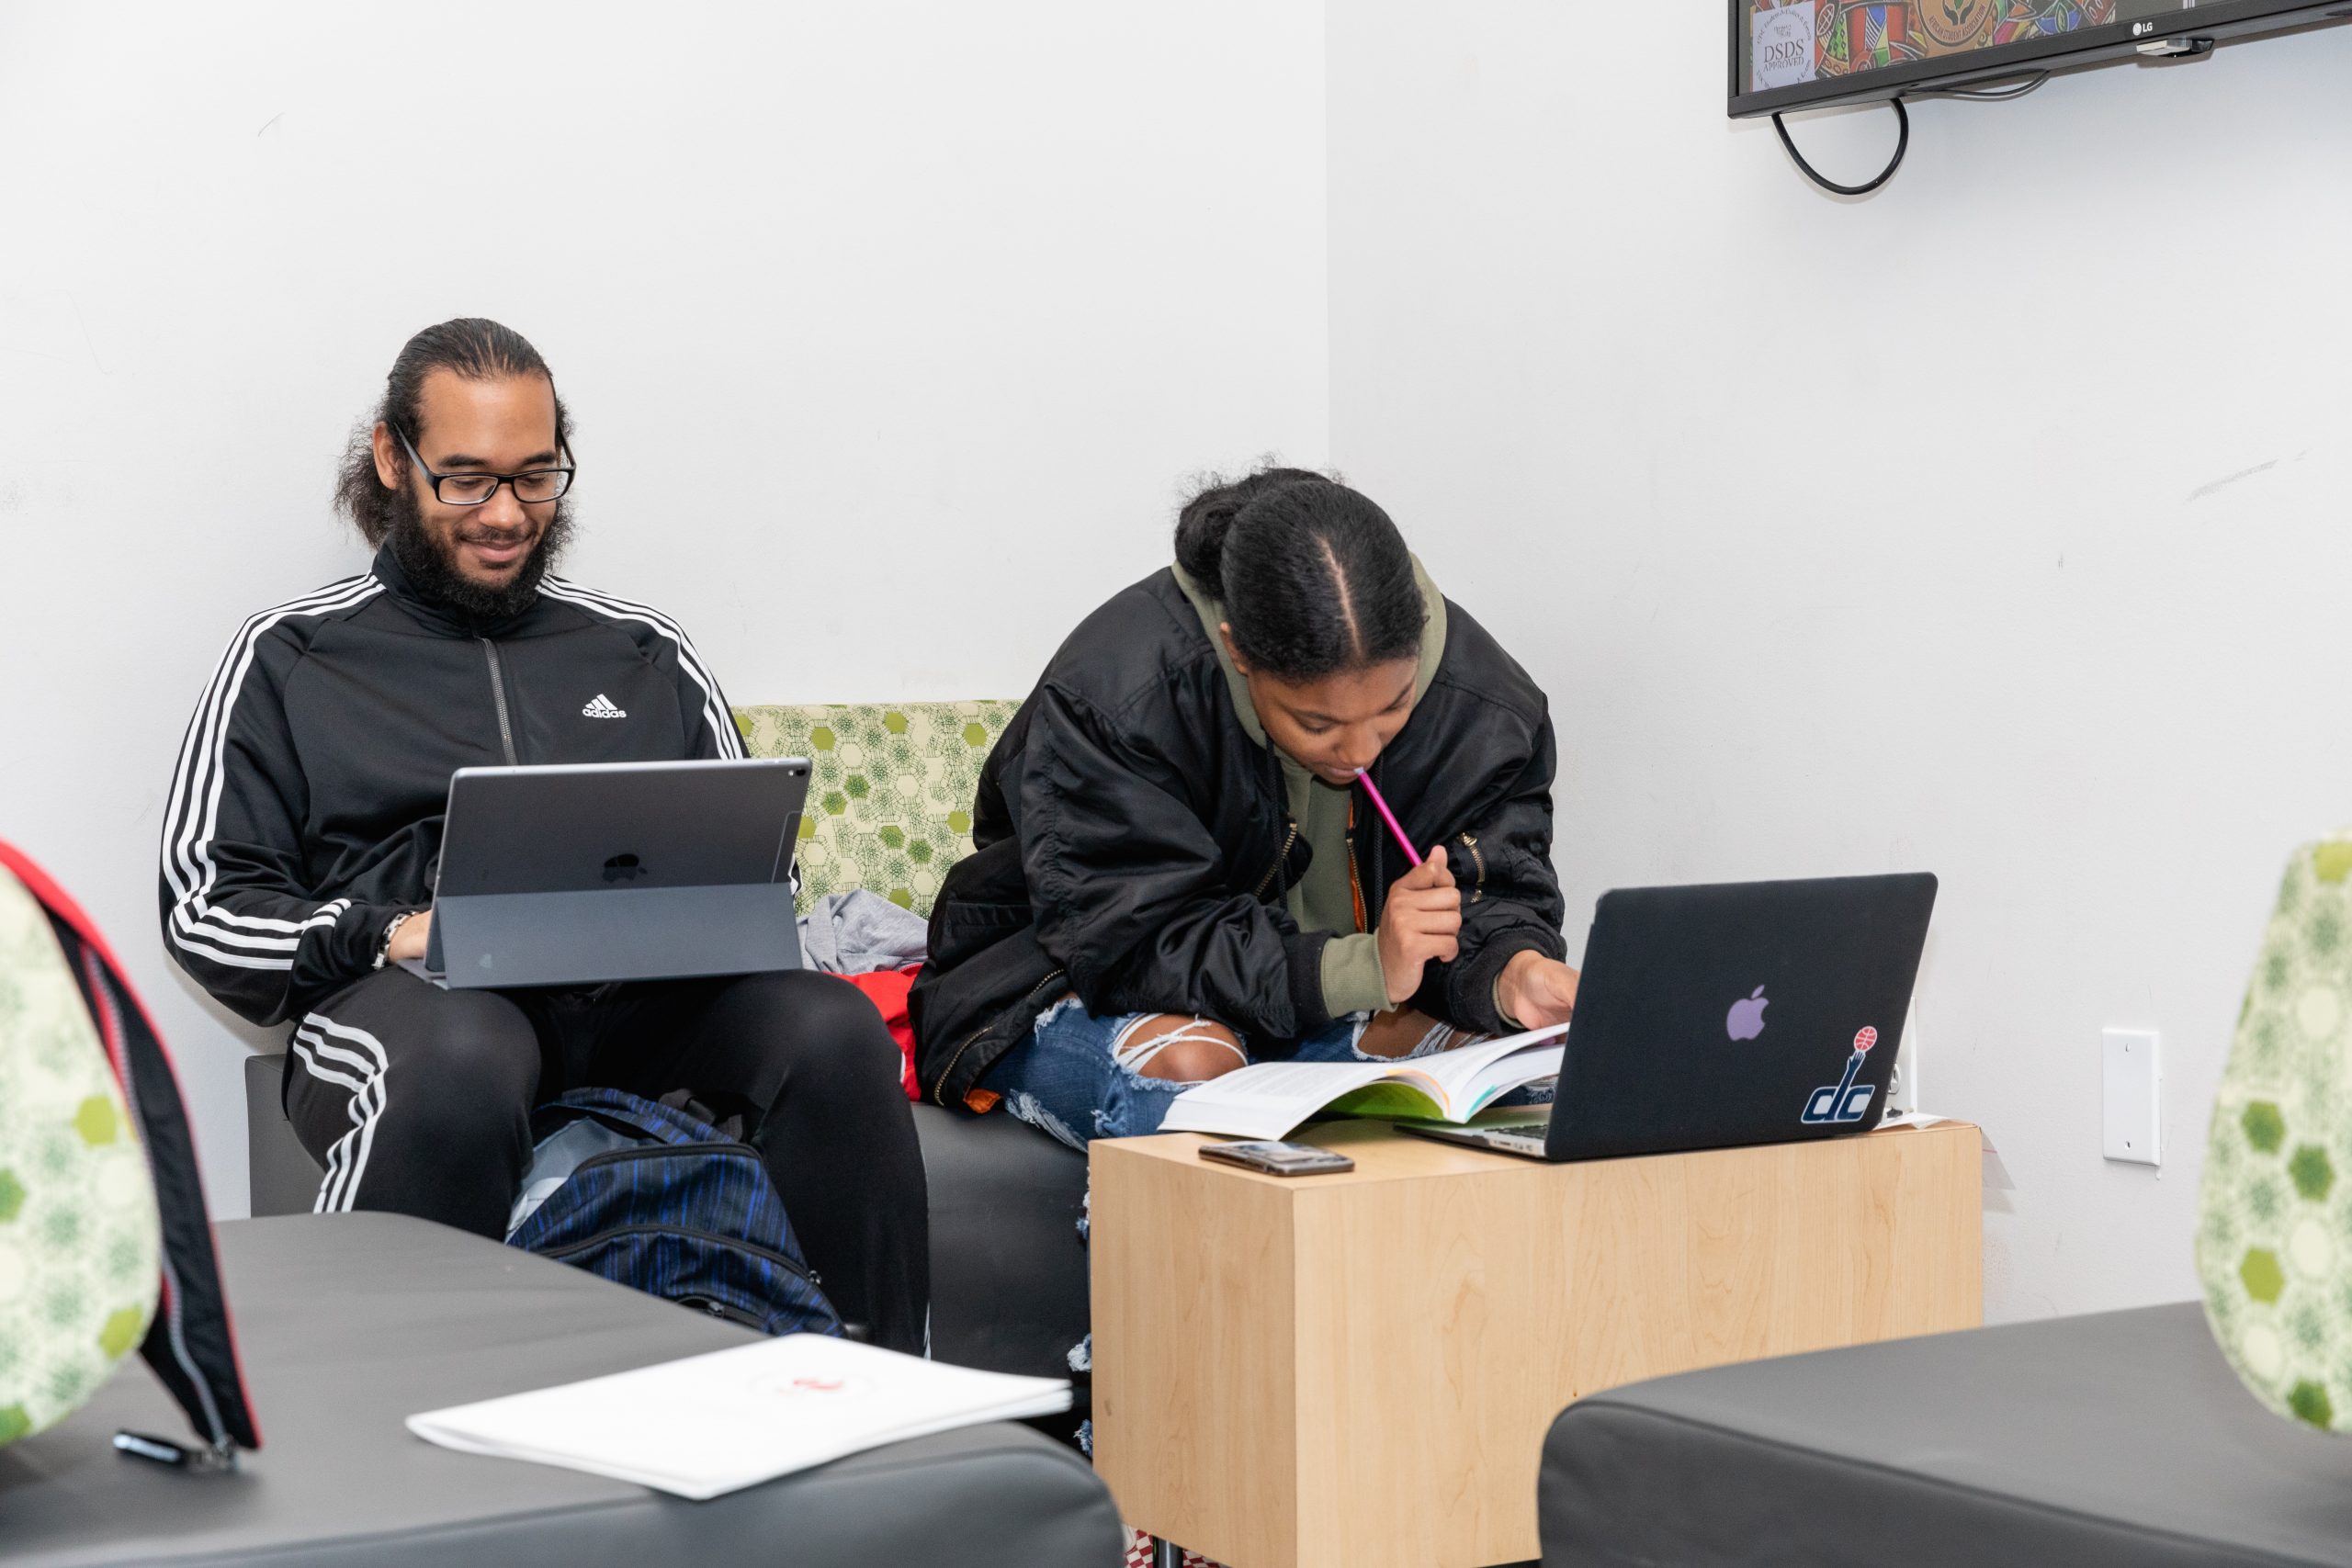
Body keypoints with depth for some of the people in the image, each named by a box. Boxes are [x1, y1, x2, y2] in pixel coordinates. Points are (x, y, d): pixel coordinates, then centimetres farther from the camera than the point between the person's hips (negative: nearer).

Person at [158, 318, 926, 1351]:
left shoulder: (645, 652, 25)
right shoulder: (290, 657, 16)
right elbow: (203, 908, 9)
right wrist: (386, 936, -10)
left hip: (647, 999, 3)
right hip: (418, 997, -3)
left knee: (836, 1029, -30)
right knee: (459, 1064, -41)